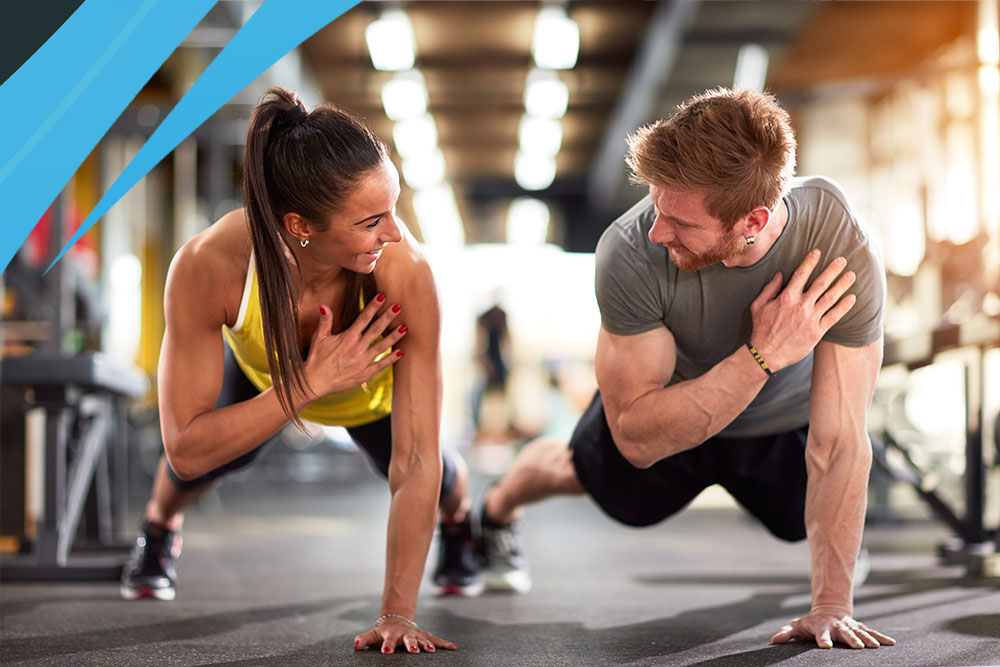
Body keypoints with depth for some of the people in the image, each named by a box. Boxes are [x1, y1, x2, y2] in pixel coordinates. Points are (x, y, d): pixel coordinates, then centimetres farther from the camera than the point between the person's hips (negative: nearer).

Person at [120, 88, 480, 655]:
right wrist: (311, 383, -47)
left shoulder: (404, 271, -45)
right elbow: (187, 451, -38)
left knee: (440, 478, -2)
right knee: (219, 455, -12)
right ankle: (159, 528, 27)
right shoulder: (207, 266, -43)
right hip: (260, 369, 1)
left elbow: (416, 462, -41)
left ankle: (462, 520, 39)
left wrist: (398, 614, -42)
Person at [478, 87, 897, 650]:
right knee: (580, 472, 26)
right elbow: (638, 438, -39)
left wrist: (832, 605, -39)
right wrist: (761, 355, -49)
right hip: (666, 403, 0)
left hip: (784, 421, 1)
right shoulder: (631, 252, -43)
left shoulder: (843, 250, -42)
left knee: (803, 523, 24)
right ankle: (496, 510, 60)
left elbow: (840, 445, -37)